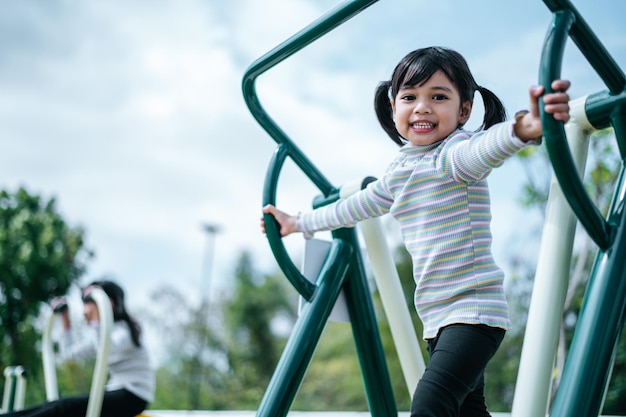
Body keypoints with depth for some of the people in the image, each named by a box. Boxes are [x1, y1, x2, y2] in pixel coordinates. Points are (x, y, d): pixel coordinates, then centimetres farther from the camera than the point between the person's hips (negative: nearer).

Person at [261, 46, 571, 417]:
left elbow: (486, 146, -38)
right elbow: (357, 206, 29)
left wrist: (526, 127, -61)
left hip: (474, 309, -9)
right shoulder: (400, 171, 12)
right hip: (439, 317, 9)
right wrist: (299, 223, 40)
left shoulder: (454, 154, -14)